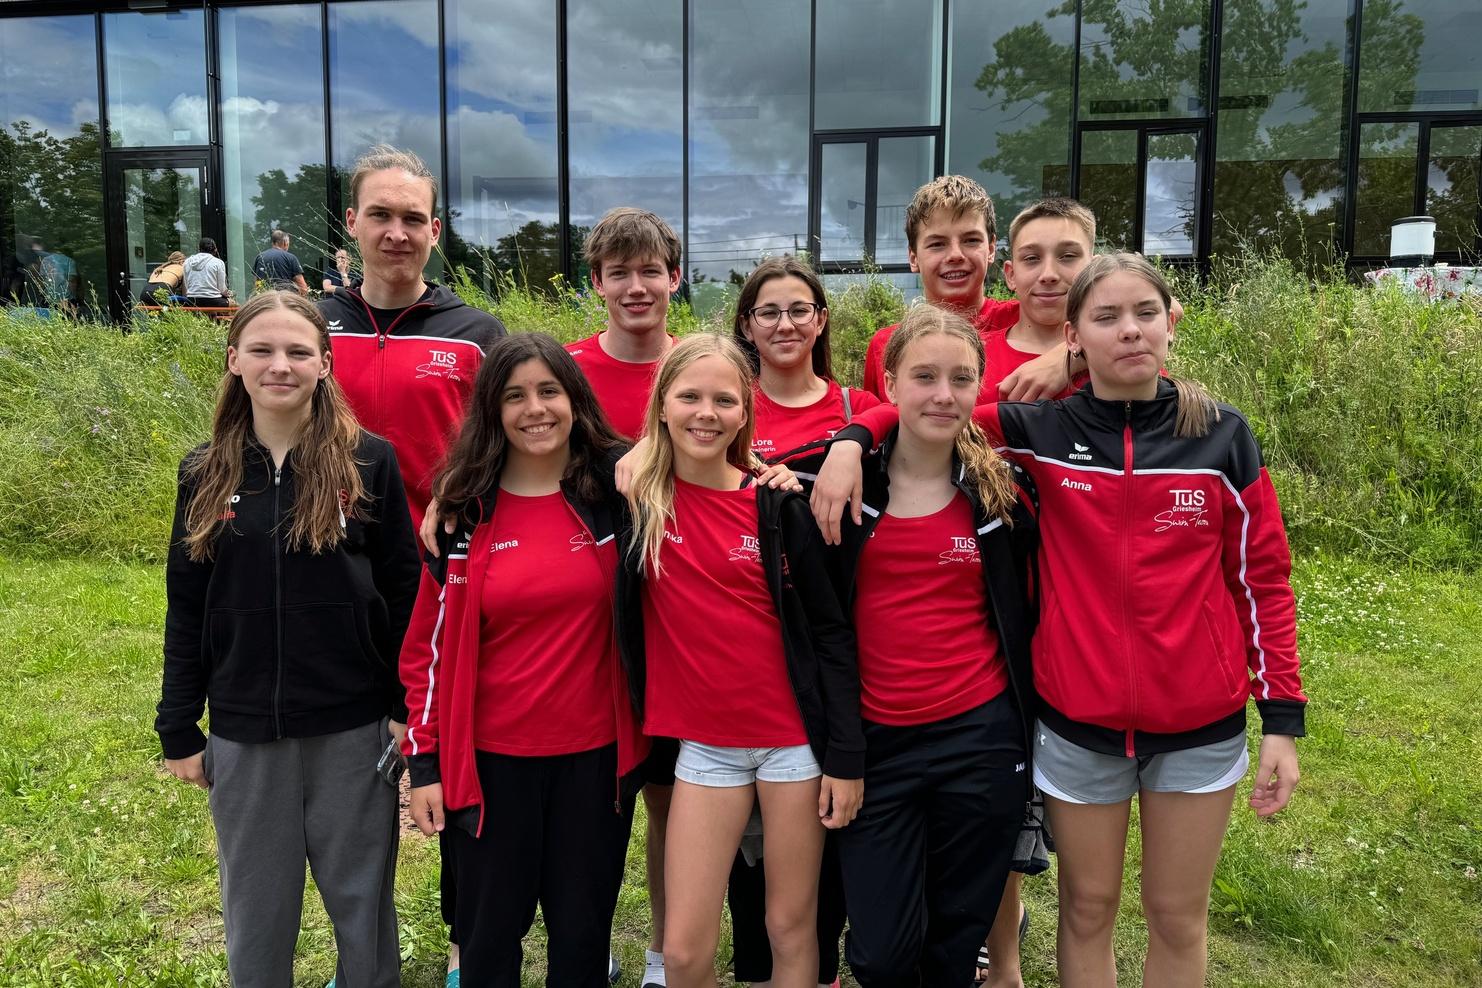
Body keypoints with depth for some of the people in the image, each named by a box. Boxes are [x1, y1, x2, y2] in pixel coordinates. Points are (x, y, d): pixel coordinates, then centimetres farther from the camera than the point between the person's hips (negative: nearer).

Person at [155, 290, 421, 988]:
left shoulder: (369, 462, -6)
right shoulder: (207, 474, 2)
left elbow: (403, 592, -3)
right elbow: (185, 610, 7)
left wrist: (408, 708, -5)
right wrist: (178, 730, 7)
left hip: (352, 728, -2)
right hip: (243, 734, 3)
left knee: (361, 899, 13)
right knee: (255, 911, 16)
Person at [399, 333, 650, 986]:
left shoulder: (615, 490, -5)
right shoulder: (466, 512, -4)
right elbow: (431, 644, 0)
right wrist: (424, 760, -2)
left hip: (596, 753, 0)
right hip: (491, 758, 0)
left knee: (583, 932, 15)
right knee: (490, 932, 15)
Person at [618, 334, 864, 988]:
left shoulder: (779, 505, -6)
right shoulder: (634, 499, -3)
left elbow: (830, 633, -3)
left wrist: (845, 755, -5)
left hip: (794, 737, -1)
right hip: (704, 746, 2)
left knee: (792, 927, 11)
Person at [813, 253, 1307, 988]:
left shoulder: (1222, 435, -3)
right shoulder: (1044, 431, -5)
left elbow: (1262, 579, 1)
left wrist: (1283, 717, 0)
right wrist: (850, 441, -22)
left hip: (1200, 722, 1)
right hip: (1077, 721, 0)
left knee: (1178, 915, 16)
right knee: (1087, 908, 17)